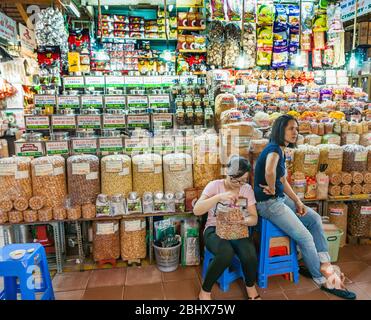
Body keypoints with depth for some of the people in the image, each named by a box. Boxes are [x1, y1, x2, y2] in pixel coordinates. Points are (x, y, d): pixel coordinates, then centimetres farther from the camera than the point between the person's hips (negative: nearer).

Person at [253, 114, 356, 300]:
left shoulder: (281, 151, 11)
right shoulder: (274, 149, -20)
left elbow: (282, 180, 14)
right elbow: (269, 172, -42)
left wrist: (297, 201, 5)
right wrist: (272, 190, -23)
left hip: (280, 198, 10)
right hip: (268, 203, -10)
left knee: (314, 219, 10)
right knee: (305, 236, -7)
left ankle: (324, 264, 13)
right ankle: (322, 279, 13)